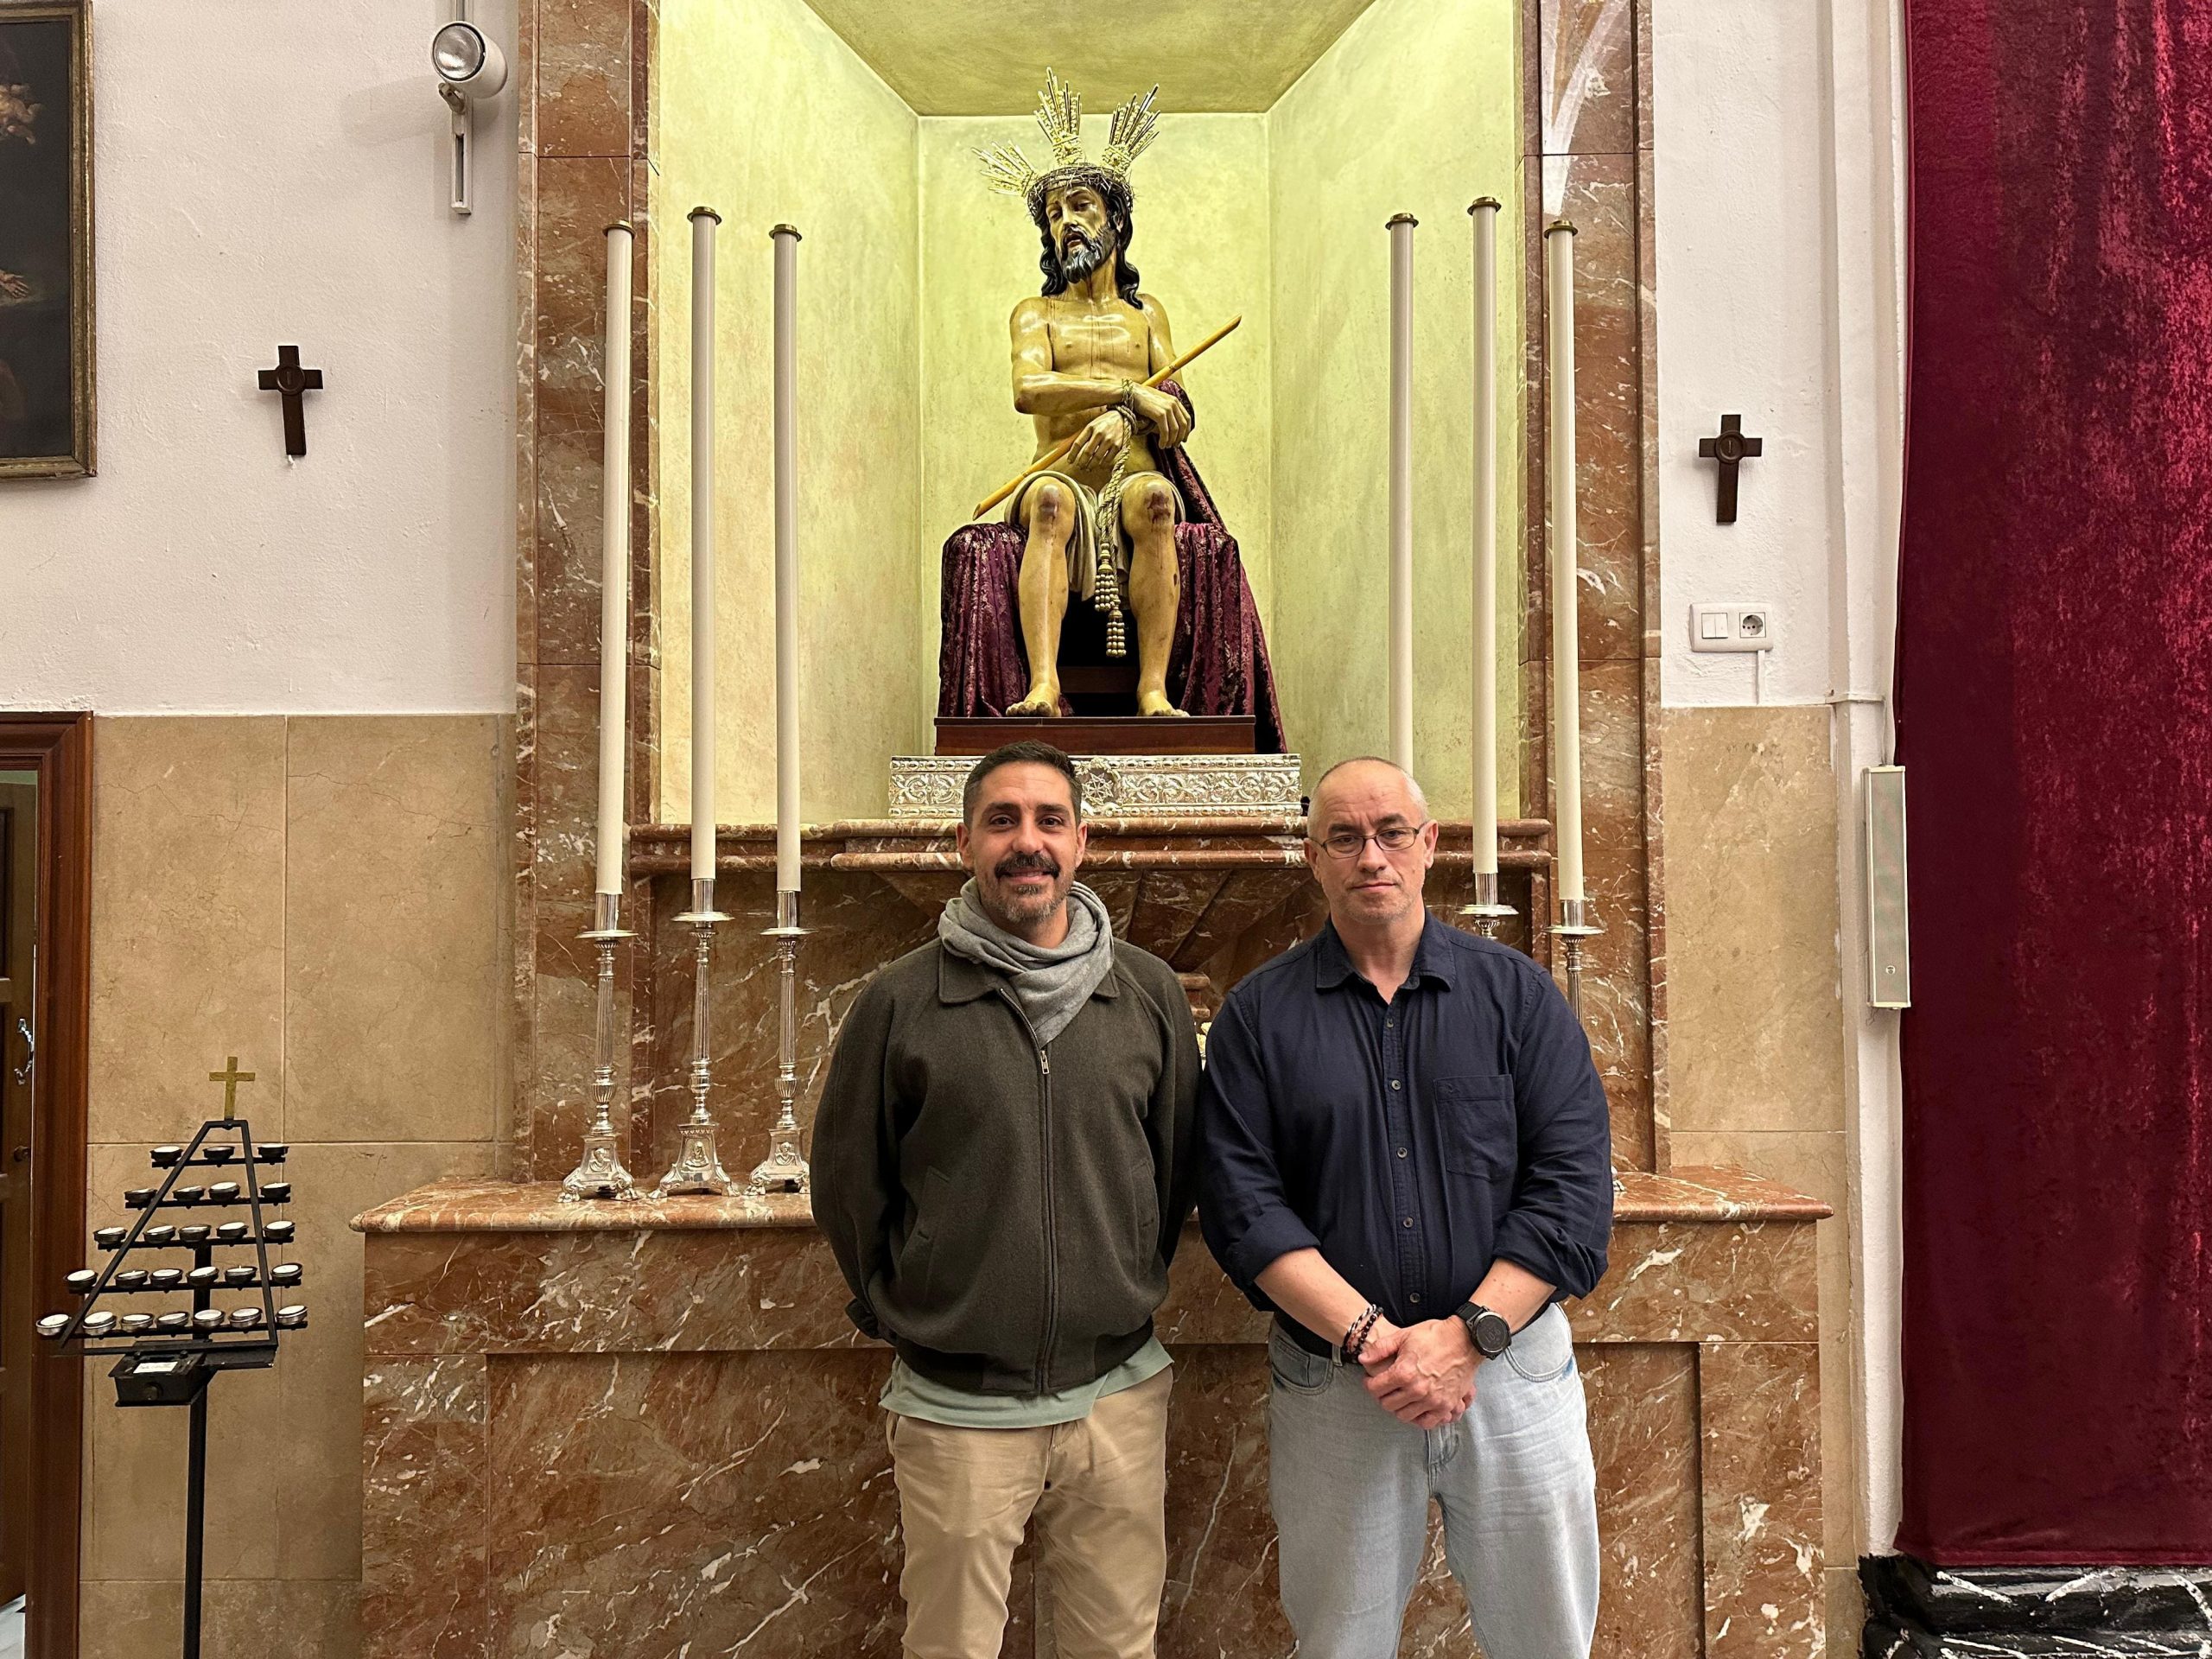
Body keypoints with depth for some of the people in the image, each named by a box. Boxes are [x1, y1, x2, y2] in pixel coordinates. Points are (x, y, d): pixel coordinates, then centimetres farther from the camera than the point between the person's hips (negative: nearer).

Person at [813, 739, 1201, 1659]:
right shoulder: (900, 1002, -7)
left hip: (1118, 1396, 2)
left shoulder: (1150, 992, -1)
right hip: (957, 1410, -2)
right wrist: (904, 1320, 7)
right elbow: (846, 1182, 3)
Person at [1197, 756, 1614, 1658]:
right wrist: (1369, 1336, -16)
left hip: (1511, 1371, 1)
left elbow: (1572, 1185, -5)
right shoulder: (1259, 1014, 0)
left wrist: (1468, 1333, -15)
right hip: (1331, 1385, 0)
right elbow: (1241, 1201, -7)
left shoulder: (1518, 993, 1)